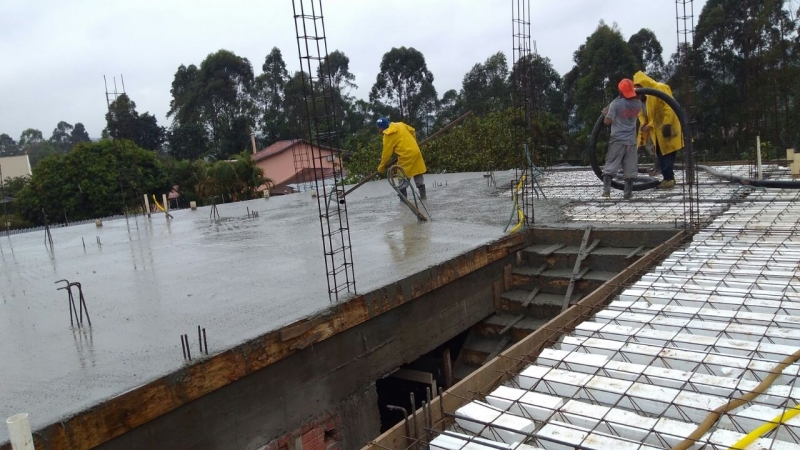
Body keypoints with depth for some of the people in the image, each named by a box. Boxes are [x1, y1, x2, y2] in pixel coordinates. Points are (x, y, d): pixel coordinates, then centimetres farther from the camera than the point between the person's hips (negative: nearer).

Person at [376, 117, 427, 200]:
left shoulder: (388, 135, -9)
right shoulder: (400, 125, 10)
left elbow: (387, 152, -7)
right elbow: (412, 131, 20)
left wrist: (381, 167, 2)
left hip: (406, 156, -7)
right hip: (415, 152, 7)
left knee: (402, 179, 4)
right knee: (418, 176, 15)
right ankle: (423, 195, 22)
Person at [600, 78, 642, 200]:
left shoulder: (616, 103, -11)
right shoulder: (638, 103, 4)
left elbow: (607, 121, -11)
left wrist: (605, 113, 9)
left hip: (618, 140, -4)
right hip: (631, 140, 4)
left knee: (610, 166, 0)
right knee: (630, 168, 6)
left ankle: (606, 190, -9)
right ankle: (628, 193, 8)